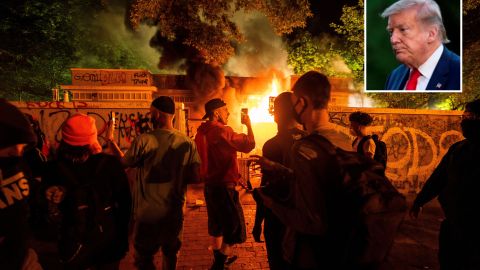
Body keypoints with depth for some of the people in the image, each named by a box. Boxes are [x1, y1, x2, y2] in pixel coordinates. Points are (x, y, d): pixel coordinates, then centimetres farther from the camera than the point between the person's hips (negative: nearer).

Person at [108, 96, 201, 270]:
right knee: (170, 254, 24)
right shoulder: (188, 143, -9)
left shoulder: (144, 140, -18)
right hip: (175, 213, 3)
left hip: (148, 215, -3)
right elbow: (195, 178, -5)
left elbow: (123, 163, -1)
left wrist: (111, 141, 14)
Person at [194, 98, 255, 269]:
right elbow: (249, 144, -17)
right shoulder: (221, 131, -20)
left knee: (217, 225, 23)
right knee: (234, 228, 5)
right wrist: (248, 125, -4)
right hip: (224, 186, -9)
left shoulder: (202, 132, 5)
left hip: (210, 185, 9)